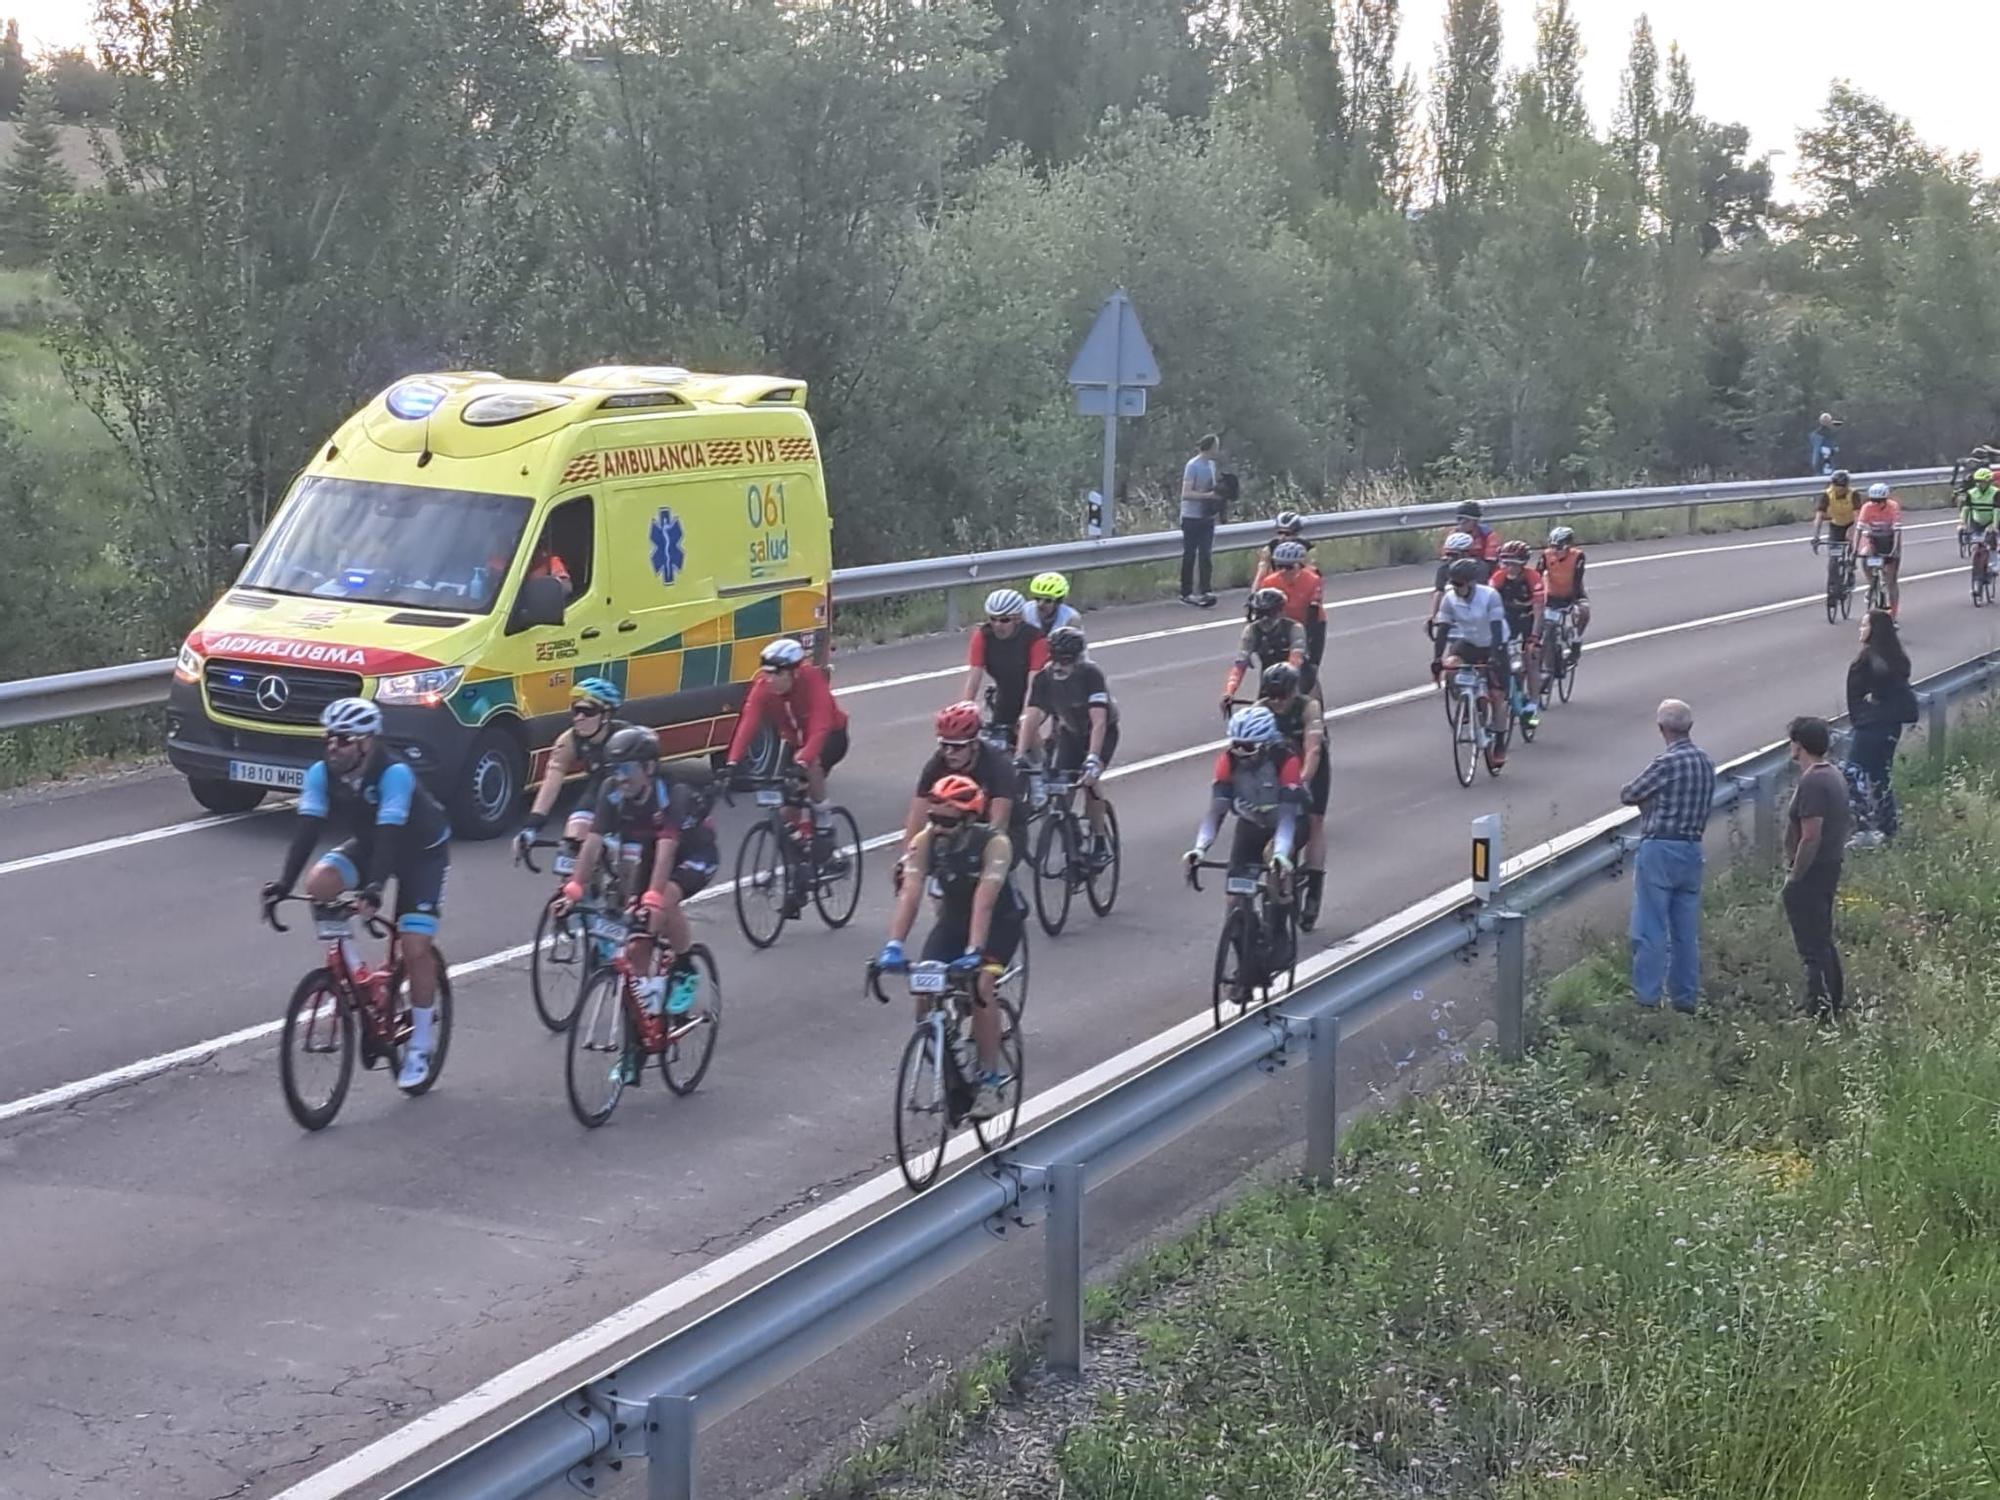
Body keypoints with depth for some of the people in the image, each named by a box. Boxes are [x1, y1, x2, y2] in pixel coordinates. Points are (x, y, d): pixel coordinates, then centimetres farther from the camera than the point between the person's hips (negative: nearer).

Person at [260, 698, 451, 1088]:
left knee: (416, 947, -14)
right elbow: (307, 828, -24)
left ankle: (420, 1045, 1)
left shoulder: (394, 773, -34)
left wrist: (374, 889, -54)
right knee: (319, 883, -25)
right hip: (368, 844, 5)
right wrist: (283, 883, -36)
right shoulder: (322, 773, -19)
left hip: (422, 851, -5)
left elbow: (389, 833, -42)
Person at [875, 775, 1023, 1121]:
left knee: (980, 986, -26)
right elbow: (910, 893, -29)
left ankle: (990, 1082, -15)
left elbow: (984, 901, -40)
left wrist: (973, 951, -51)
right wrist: (893, 945, -41)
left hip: (1000, 920, -4)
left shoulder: (994, 843, -30)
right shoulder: (926, 842, -21)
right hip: (953, 917, 4)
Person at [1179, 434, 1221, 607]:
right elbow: (1186, 494, -20)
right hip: (1192, 517, -6)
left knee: (1206, 555, -2)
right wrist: (1208, 496, -27)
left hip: (1207, 516, 6)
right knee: (1189, 555, 3)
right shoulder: (1193, 466, -15)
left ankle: (1206, 592, -6)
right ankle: (1186, 593, 10)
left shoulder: (1211, 464, 8)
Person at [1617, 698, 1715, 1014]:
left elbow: (1628, 795, -10)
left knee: (1650, 929, -2)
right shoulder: (1706, 763, 9)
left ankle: (1647, 998, -2)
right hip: (1692, 850, 8)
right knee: (1686, 931, 11)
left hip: (1659, 849, -8)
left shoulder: (1667, 763, -16)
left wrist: (1644, 797, 11)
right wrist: (1653, 800, 5)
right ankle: (1685, 998, 16)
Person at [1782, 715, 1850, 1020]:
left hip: (1810, 874, -10)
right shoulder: (1834, 777, 11)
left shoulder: (1812, 783, -22)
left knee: (1812, 944, -4)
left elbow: (1811, 837, -26)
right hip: (1829, 868, 10)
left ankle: (1819, 1011, -2)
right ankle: (1835, 1000, 28)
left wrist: (1794, 876, -18)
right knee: (1823, 940, 20)